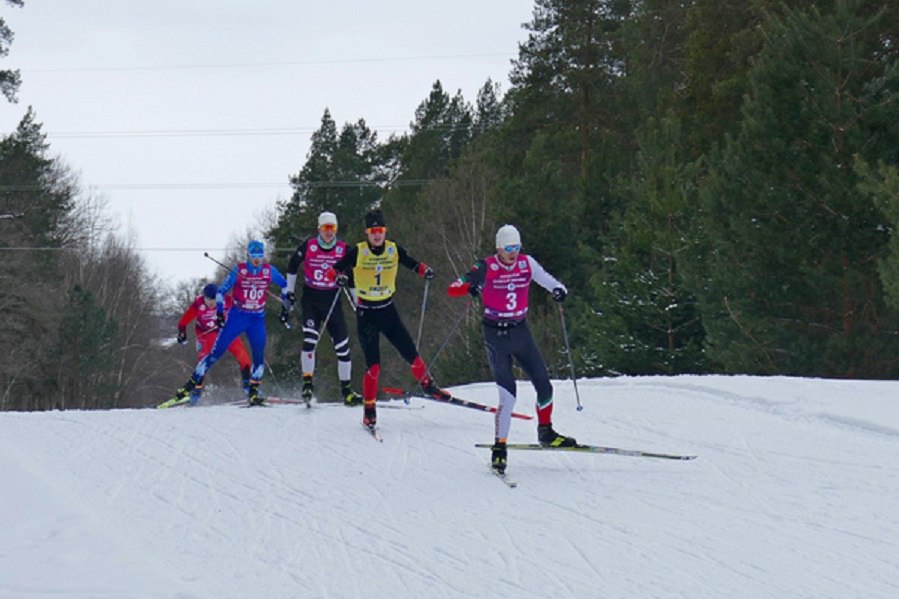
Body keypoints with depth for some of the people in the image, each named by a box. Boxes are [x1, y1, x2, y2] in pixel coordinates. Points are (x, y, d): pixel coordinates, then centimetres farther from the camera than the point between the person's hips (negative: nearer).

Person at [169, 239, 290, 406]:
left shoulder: (269, 271, -3)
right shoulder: (238, 271, -9)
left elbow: (284, 284, 15)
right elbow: (221, 291, -4)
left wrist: (286, 302, 12)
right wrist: (219, 312, -12)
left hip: (257, 319, 2)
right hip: (237, 316, -2)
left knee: (259, 355, -12)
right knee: (217, 351, -6)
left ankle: (253, 392, 0)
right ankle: (193, 383, -1)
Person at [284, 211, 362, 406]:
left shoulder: (343, 249, -1)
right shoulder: (308, 246, -5)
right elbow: (292, 266, 9)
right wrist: (289, 293, 9)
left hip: (333, 300, 2)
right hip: (311, 300, -2)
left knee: (342, 345, 0)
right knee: (310, 339, -19)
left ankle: (346, 390, 8)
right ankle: (307, 383, -10)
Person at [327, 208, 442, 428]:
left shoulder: (394, 250, -2)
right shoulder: (357, 252, -11)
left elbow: (412, 264, 9)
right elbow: (334, 270, -10)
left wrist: (425, 270, -12)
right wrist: (338, 276, -33)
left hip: (388, 310, 3)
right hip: (366, 314, -3)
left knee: (412, 355, 2)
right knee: (373, 366, -10)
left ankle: (427, 385, 30)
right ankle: (369, 410, 5)